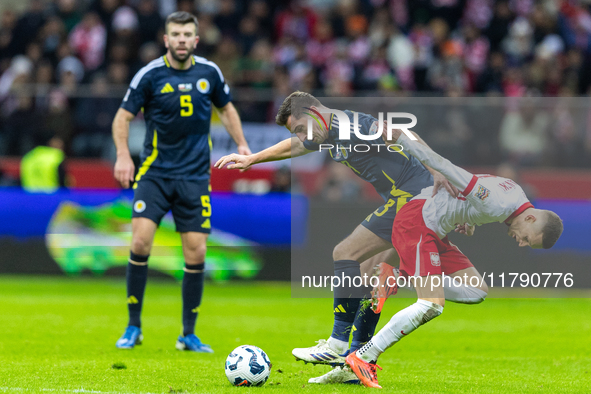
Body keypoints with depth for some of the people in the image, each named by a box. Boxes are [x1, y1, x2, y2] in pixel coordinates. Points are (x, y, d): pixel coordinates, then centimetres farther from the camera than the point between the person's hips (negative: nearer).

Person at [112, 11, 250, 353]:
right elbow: (123, 117, 0)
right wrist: (123, 155, -14)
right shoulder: (150, 75, -6)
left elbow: (226, 108, 19)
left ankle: (189, 334, 11)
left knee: (196, 253, -2)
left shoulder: (209, 72, 3)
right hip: (155, 172, -2)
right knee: (141, 241, -15)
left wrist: (241, 144, 8)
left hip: (195, 177, 2)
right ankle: (134, 327, -2)